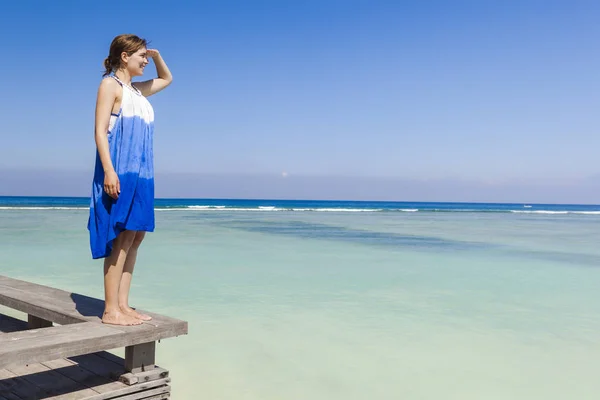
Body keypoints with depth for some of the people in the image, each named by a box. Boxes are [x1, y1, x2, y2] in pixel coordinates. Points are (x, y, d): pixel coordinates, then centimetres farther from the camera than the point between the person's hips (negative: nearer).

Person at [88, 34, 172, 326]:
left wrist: (157, 56, 20)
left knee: (135, 238, 5)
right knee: (122, 238, -11)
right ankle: (110, 310, -6)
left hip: (141, 173, 9)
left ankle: (123, 305, 10)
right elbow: (100, 131, -11)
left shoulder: (138, 91, 21)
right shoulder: (110, 85, -2)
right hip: (119, 172, -9)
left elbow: (167, 79, 39)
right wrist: (109, 170, -22)